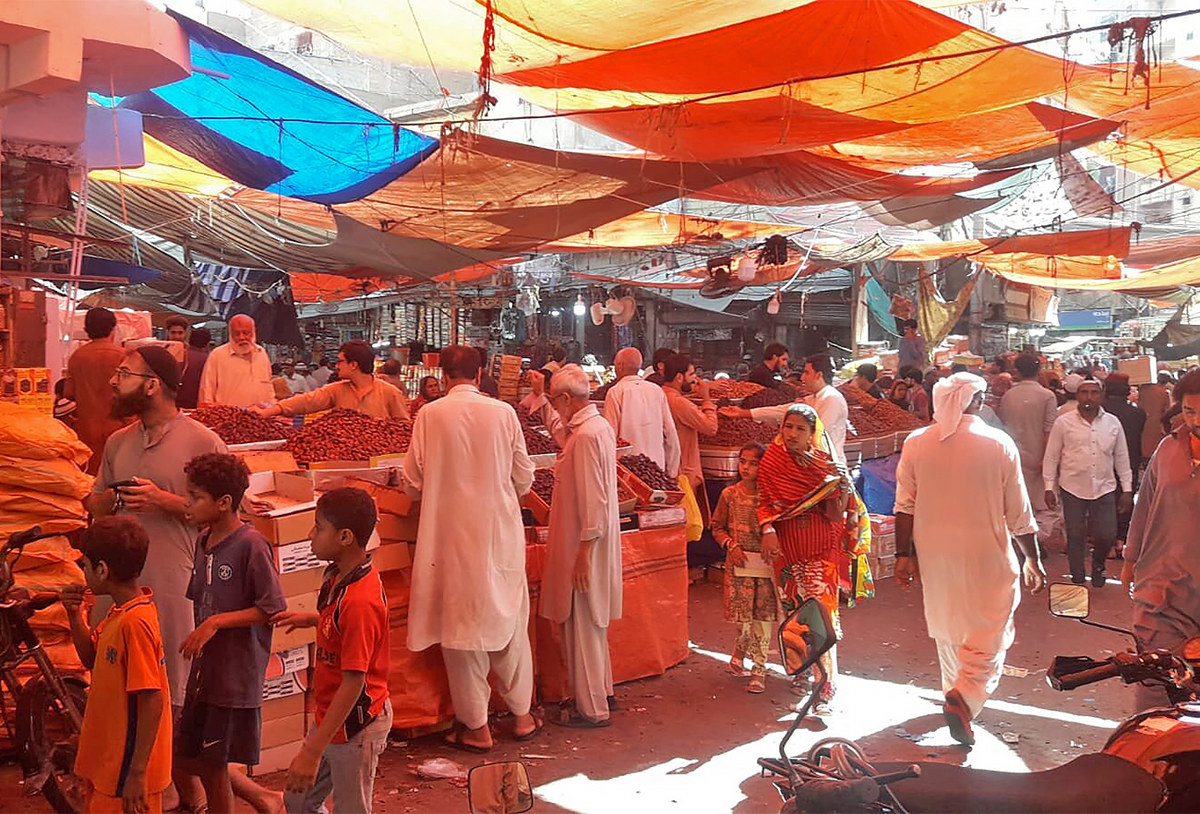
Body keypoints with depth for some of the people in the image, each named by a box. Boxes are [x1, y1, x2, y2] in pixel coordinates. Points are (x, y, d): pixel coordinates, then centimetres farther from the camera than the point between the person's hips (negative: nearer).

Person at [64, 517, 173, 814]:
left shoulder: (136, 622, -25)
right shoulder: (119, 613, 4)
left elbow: (152, 701, -25)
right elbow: (92, 659, 18)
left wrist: (137, 773, -23)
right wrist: (75, 616, 2)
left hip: (127, 769, -10)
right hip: (106, 761, 10)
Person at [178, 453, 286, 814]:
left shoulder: (251, 544, -17)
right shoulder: (204, 541, 7)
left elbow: (274, 610, -19)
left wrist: (216, 622, -23)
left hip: (235, 674, -8)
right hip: (205, 669, 8)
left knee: (214, 764, 3)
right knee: (190, 757, 15)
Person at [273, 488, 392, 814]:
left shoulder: (360, 601, -29)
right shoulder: (338, 576, 0)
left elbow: (353, 683, -28)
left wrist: (312, 751, -26)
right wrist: (308, 618, 9)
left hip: (355, 723, -9)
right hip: (330, 715, 9)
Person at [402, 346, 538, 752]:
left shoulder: (430, 414, -7)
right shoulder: (504, 413, -4)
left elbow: (414, 480, -2)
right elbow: (524, 478, 2)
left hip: (452, 532, -1)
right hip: (501, 530, 2)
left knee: (461, 623, 7)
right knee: (510, 619, 15)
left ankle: (475, 726, 15)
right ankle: (522, 714, 25)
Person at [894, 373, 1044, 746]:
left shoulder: (916, 443, -2)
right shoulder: (999, 444, -9)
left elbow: (905, 506, 0)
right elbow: (1019, 514, -3)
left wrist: (904, 554, 8)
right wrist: (1033, 559, 8)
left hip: (935, 555, 4)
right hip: (987, 556, -3)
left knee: (947, 629, 20)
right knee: (990, 634, 5)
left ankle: (955, 692, 35)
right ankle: (964, 699, -14)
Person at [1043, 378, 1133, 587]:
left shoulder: (1113, 422, 4)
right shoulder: (1063, 422, -3)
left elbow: (1122, 458, 10)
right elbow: (1051, 457, 1)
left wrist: (1127, 490, 8)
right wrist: (1049, 487, -2)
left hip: (1104, 489, 2)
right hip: (1072, 489, -1)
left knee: (1107, 536, 1)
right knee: (1075, 537, 5)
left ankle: (1098, 565, 32)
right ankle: (1078, 580, 20)